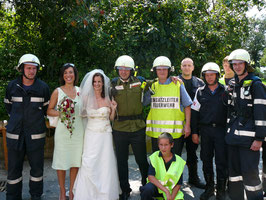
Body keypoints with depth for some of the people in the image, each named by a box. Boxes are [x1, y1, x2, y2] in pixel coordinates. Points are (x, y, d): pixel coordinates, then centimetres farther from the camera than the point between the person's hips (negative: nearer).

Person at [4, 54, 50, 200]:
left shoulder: (43, 87, -1)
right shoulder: (12, 86, 2)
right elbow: (8, 105, 18)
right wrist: (18, 118, 12)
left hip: (36, 134, -1)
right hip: (15, 134, 1)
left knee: (37, 168, 9)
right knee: (14, 169, 7)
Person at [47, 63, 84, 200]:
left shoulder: (80, 91, 8)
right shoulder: (57, 92, 0)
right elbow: (49, 110, 1)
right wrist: (60, 113, -16)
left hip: (78, 131, 3)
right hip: (62, 131, -2)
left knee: (75, 162, 8)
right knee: (61, 162, 4)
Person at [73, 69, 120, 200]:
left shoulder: (107, 99, 4)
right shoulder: (87, 97, 0)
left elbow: (111, 118, 10)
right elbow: (82, 114, 6)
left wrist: (114, 109, -6)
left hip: (105, 134, 1)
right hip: (91, 134, -1)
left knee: (105, 163, 2)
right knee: (89, 164, -6)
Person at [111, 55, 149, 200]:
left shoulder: (139, 81, 2)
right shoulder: (113, 84, 2)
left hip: (137, 127, 0)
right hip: (119, 128, 1)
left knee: (141, 159, 10)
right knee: (121, 161, 12)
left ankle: (147, 185, 35)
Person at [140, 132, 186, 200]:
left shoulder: (179, 161, -8)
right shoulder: (155, 157, -10)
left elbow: (178, 184, -3)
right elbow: (150, 176, -18)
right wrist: (166, 191, -25)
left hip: (171, 189, 2)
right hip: (157, 186, -2)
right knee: (148, 188, -34)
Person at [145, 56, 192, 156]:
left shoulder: (178, 85, 1)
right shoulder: (152, 87, 9)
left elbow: (187, 106, 3)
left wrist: (187, 125, -3)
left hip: (175, 131, -3)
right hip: (156, 132, 3)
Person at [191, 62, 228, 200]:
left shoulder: (225, 90, 3)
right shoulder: (200, 92, 8)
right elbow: (194, 112, 8)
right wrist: (194, 132, 4)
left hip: (221, 129, -2)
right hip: (205, 130, 2)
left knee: (221, 161, 1)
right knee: (206, 160, 9)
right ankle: (209, 187, 24)